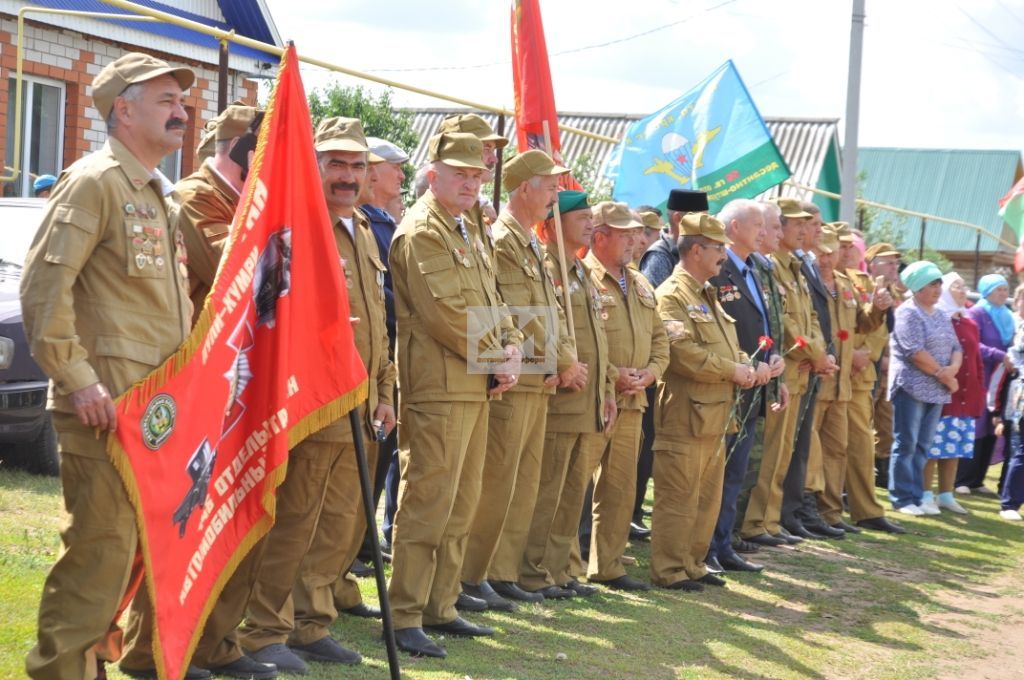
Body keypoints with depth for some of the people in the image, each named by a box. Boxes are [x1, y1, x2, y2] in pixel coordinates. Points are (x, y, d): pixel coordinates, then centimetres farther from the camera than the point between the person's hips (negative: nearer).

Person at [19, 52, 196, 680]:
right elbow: (44, 285, -18)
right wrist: (78, 379, -21)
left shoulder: (158, 195, 19)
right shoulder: (94, 182, -9)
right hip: (107, 408, -9)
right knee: (103, 549, -8)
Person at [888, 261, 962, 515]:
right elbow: (915, 352, -16)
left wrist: (953, 369, -7)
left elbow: (956, 348, 14)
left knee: (923, 446, 8)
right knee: (906, 444, -5)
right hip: (912, 387, -7)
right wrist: (943, 374, -11)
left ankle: (916, 496, 12)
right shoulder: (907, 313, -8)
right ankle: (902, 499, -1)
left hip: (936, 390, 7)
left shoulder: (941, 315, 17)